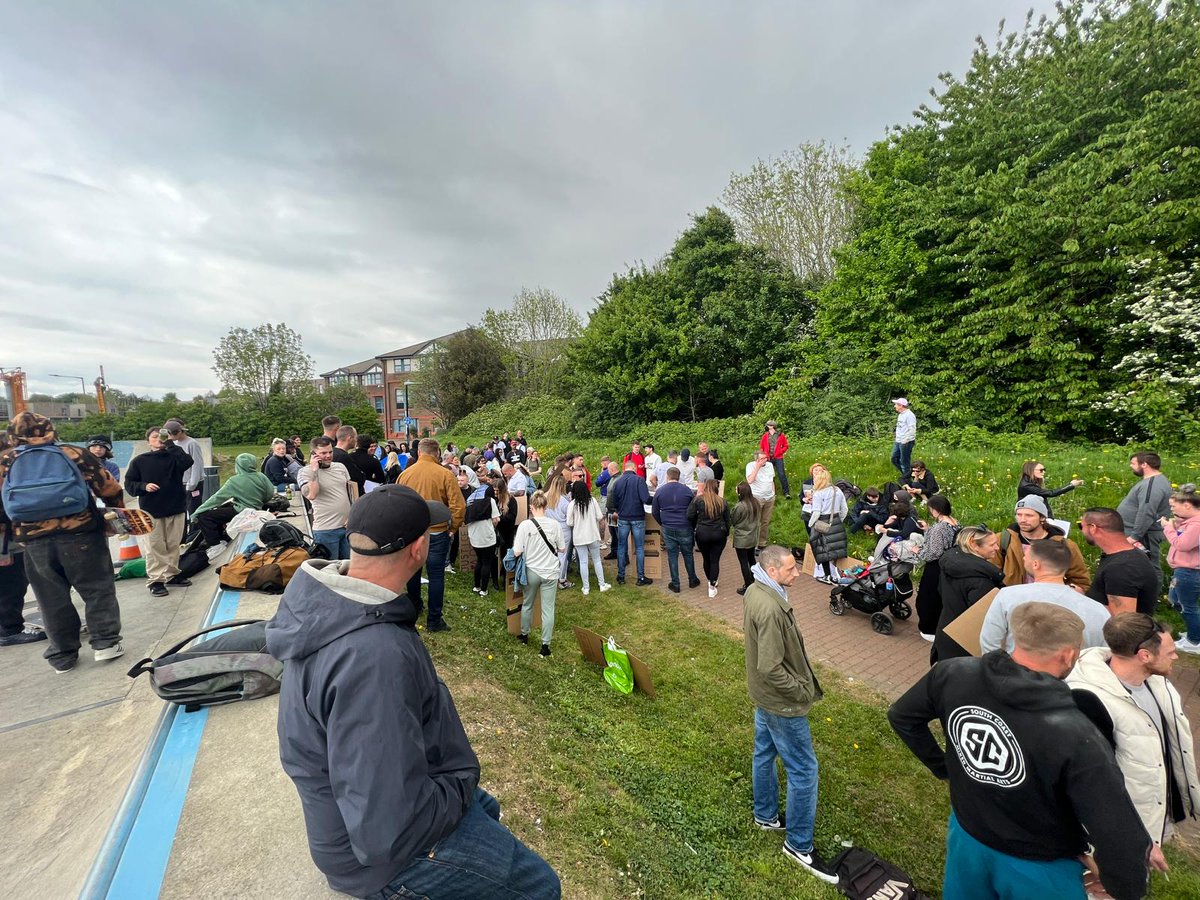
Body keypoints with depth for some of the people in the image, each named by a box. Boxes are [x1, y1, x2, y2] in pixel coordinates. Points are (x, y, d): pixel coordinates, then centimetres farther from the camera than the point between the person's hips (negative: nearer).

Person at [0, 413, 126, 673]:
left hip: (34, 542, 2)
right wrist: (118, 512, 16)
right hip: (80, 535, -2)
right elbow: (108, 488, 0)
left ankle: (62, 655, 22)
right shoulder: (74, 453, 0)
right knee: (98, 590, 10)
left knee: (52, 600, 13)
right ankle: (106, 642, 9)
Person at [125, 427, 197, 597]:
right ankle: (155, 580, 8)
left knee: (173, 545, 11)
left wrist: (170, 443, -15)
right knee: (154, 547, 2)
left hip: (176, 508, 2)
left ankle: (172, 574, 24)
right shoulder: (139, 461, 3)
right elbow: (129, 483, 5)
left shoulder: (174, 457, 4)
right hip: (151, 511, -1)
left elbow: (188, 462, -19)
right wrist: (144, 486, -15)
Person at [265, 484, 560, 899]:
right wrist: (459, 791, -19)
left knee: (486, 809, 30)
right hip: (387, 847, -9)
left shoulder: (323, 598, -12)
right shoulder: (373, 656, -42)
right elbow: (388, 835, -37)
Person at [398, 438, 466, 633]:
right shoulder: (445, 475, -15)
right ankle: (434, 620, 10)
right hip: (437, 532, -4)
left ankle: (414, 607, 41)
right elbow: (458, 506, -17)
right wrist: (453, 527, -1)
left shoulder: (405, 474, -4)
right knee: (436, 575, 5)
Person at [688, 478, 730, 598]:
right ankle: (712, 586, 5)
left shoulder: (698, 499, -7)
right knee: (715, 560, 5)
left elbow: (690, 516, -9)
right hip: (719, 534, 1)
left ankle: (710, 581, 34)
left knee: (706, 558, 17)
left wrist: (694, 528, 8)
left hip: (702, 534, -1)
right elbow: (727, 520, 6)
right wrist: (726, 533, 18)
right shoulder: (722, 502, 0)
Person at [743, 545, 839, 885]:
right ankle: (799, 845, 26)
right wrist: (802, 692, -15)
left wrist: (798, 686, 14)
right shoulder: (770, 608, -34)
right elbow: (771, 668, -31)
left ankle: (766, 816, 44)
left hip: (763, 695, 9)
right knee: (803, 770, 8)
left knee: (764, 753, 24)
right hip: (781, 702, -9)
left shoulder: (754, 591, -4)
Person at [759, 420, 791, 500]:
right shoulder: (765, 436, 8)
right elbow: (761, 447, 14)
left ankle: (786, 493, -5)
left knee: (782, 475, -8)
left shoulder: (781, 435, 3)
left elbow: (785, 446, 8)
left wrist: (780, 451, -6)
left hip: (778, 458, -2)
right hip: (768, 458, 2)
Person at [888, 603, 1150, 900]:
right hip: (1037, 867, -2)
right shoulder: (1075, 738, -35)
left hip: (966, 835, 3)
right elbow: (1121, 844, -29)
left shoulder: (953, 674, -22)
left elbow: (901, 716, -6)